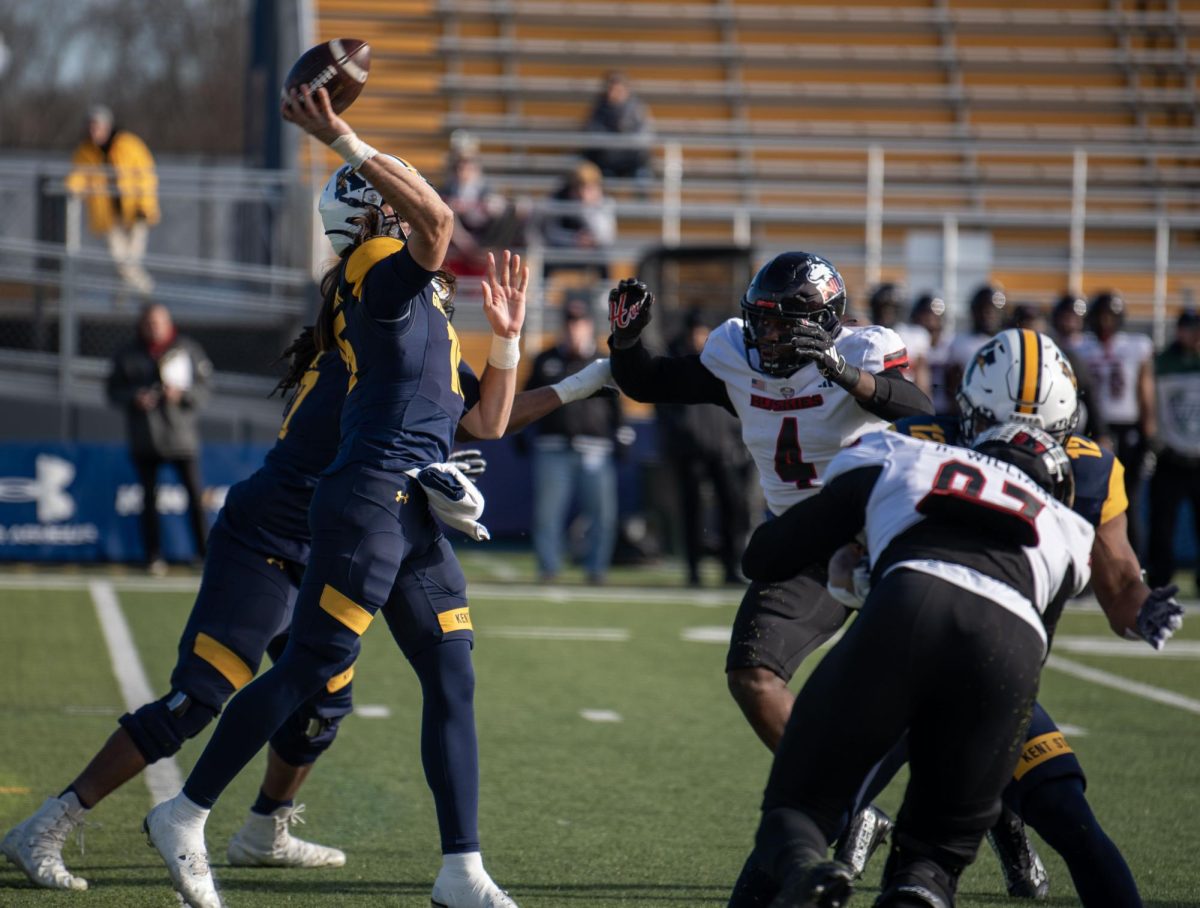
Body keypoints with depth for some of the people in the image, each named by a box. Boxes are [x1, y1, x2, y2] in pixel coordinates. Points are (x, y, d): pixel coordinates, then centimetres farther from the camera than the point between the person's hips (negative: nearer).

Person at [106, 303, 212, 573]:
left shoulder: (188, 350, 4)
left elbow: (204, 389, 3)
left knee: (195, 494, -8)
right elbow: (114, 391, 8)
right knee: (149, 498, 2)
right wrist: (134, 399, -12)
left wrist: (182, 394, -16)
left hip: (181, 435, -1)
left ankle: (206, 551, -1)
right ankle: (154, 557, 8)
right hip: (144, 437, 2)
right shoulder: (128, 356, 8)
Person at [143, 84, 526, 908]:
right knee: (309, 669, -7)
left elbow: (486, 423, 26)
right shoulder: (379, 274, -3)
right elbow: (437, 217, -24)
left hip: (415, 517, 9)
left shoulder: (421, 308, 24)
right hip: (371, 497, -9)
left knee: (453, 683, 4)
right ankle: (185, 815, 4)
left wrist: (507, 338, 19)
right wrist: (348, 145, -19)